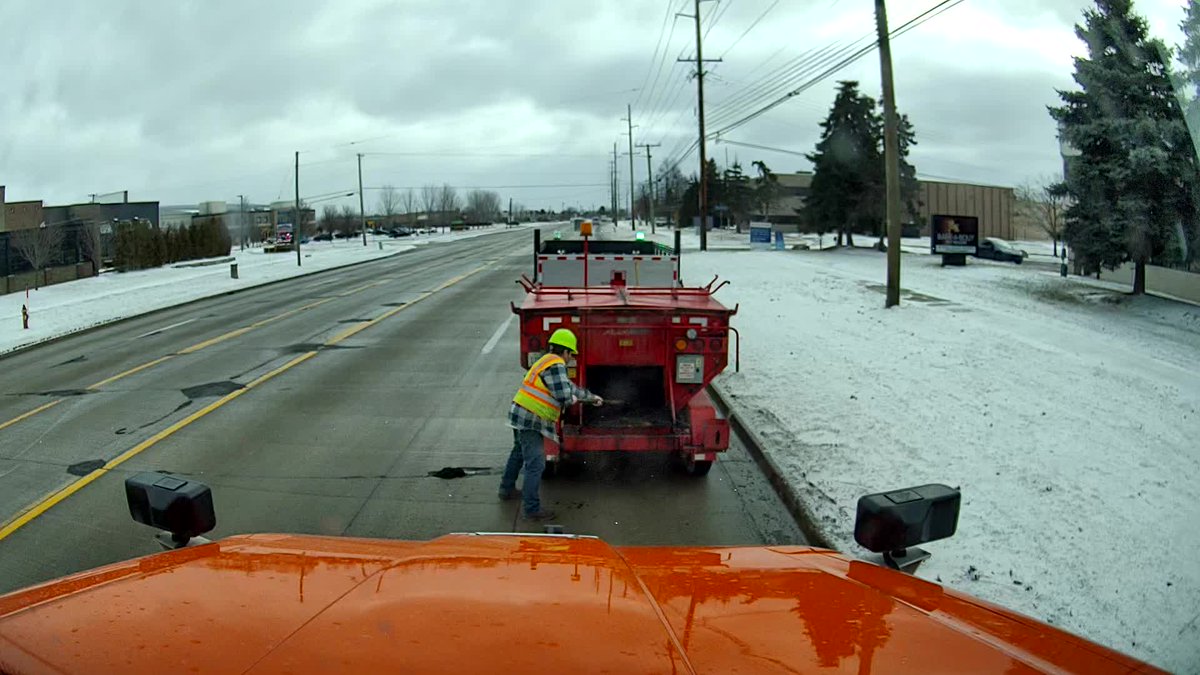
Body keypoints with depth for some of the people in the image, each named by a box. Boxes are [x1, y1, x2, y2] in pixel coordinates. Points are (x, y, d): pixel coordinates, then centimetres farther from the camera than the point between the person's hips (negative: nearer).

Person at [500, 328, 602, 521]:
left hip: (520, 415, 11)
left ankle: (507, 489, 44)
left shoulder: (548, 361, 16)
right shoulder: (555, 365, -16)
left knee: (519, 453, 28)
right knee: (535, 464, -8)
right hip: (530, 420, -11)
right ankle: (532, 509, -5)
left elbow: (569, 386, 27)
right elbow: (564, 395, -23)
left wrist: (591, 397, 35)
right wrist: (573, 399, 1)